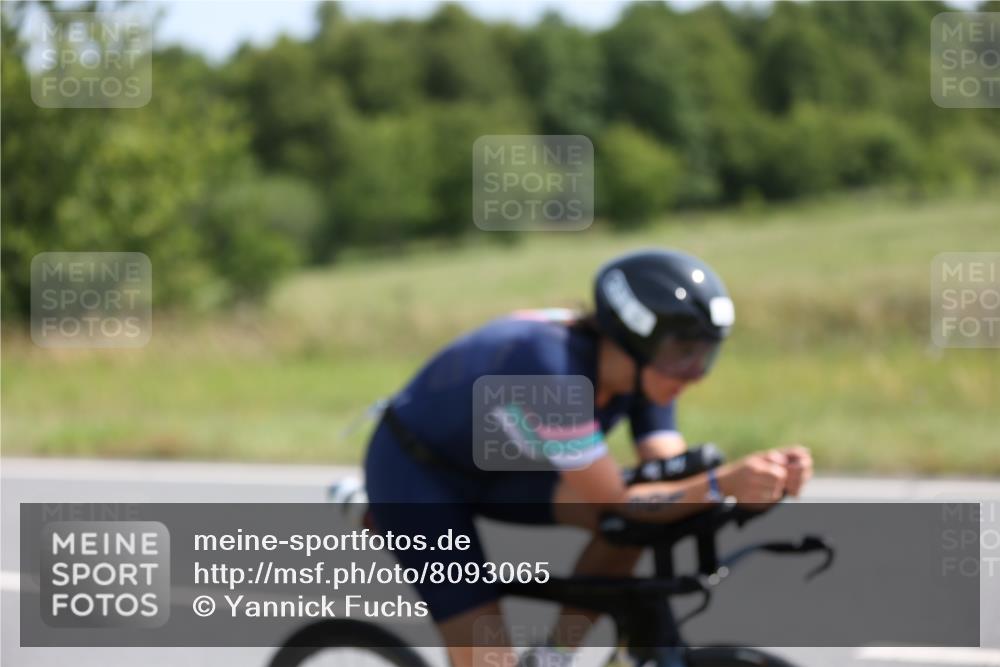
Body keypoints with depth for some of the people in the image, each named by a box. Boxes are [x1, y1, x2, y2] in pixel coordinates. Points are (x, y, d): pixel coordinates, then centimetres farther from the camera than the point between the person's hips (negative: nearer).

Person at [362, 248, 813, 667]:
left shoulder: (645, 375, -14)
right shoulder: (553, 369, -38)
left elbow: (672, 485, -18)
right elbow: (617, 505, -37)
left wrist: (763, 477, -35)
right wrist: (723, 484, -49)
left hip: (494, 469, 8)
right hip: (414, 474, -8)